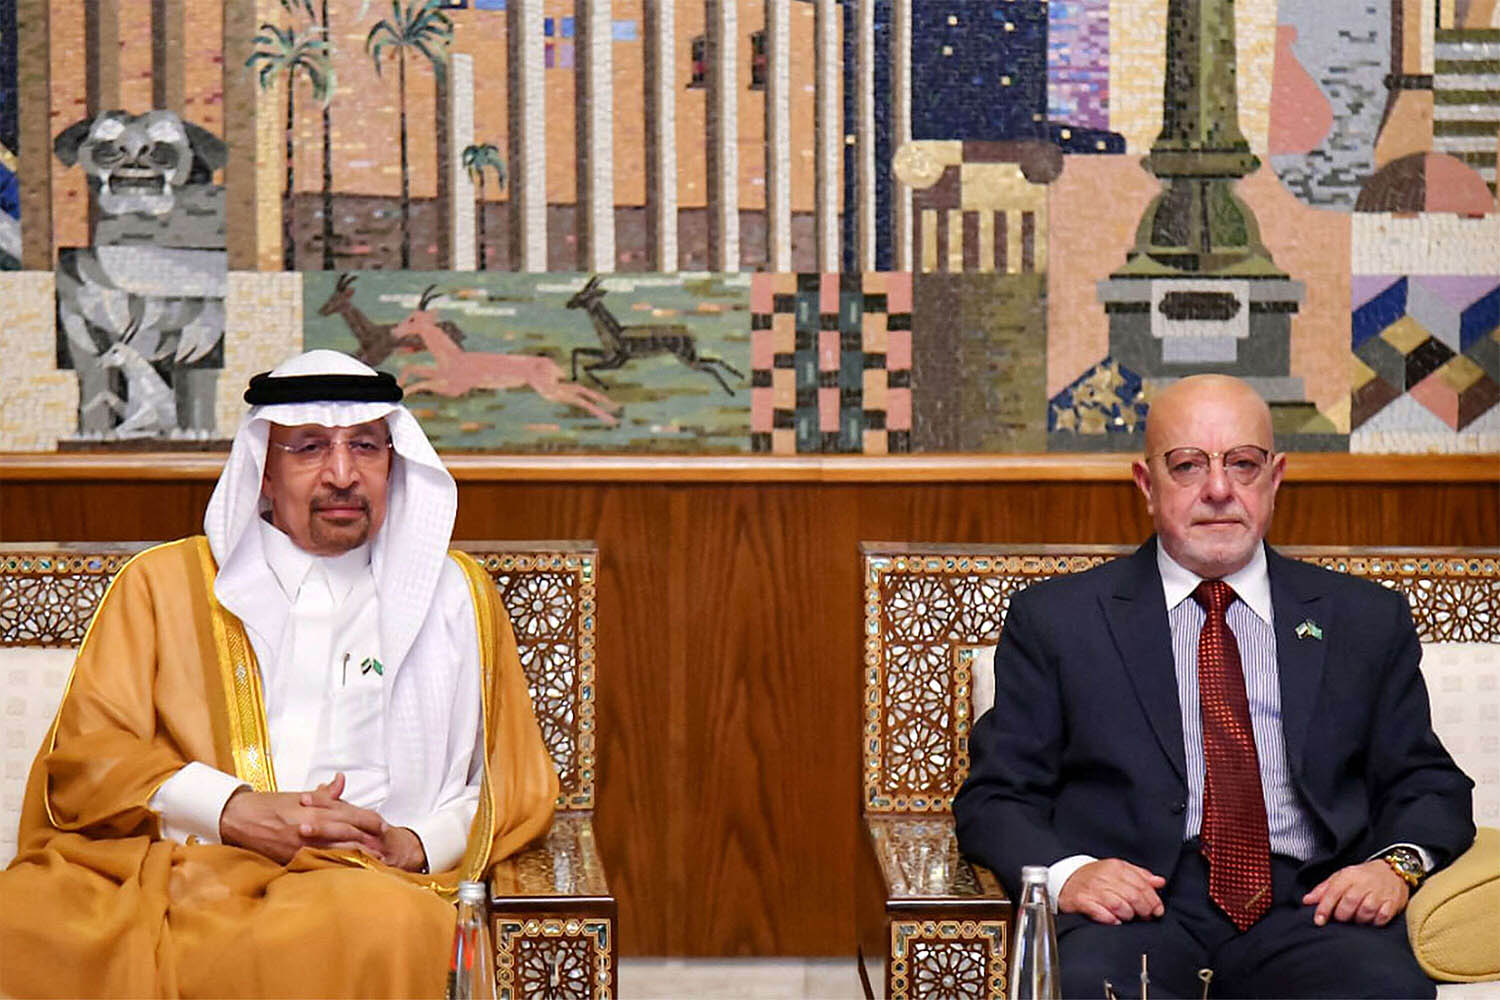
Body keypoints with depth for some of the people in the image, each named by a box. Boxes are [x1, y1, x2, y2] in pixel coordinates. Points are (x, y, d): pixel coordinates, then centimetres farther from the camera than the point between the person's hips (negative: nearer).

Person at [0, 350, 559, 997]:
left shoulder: (456, 594, 22)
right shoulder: (161, 584, 19)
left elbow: (517, 785, 22)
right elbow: (84, 756, 9)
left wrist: (413, 844, 0)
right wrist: (235, 813, -8)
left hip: (352, 878, 1)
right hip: (167, 867, -1)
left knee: (389, 926, -41)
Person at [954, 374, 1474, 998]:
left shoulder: (1367, 619, 18)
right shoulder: (1054, 619, 12)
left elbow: (1427, 783, 20)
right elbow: (995, 799, 10)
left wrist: (1395, 863, -3)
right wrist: (1066, 872, -12)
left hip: (1308, 906, 2)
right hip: (1138, 907, -1)